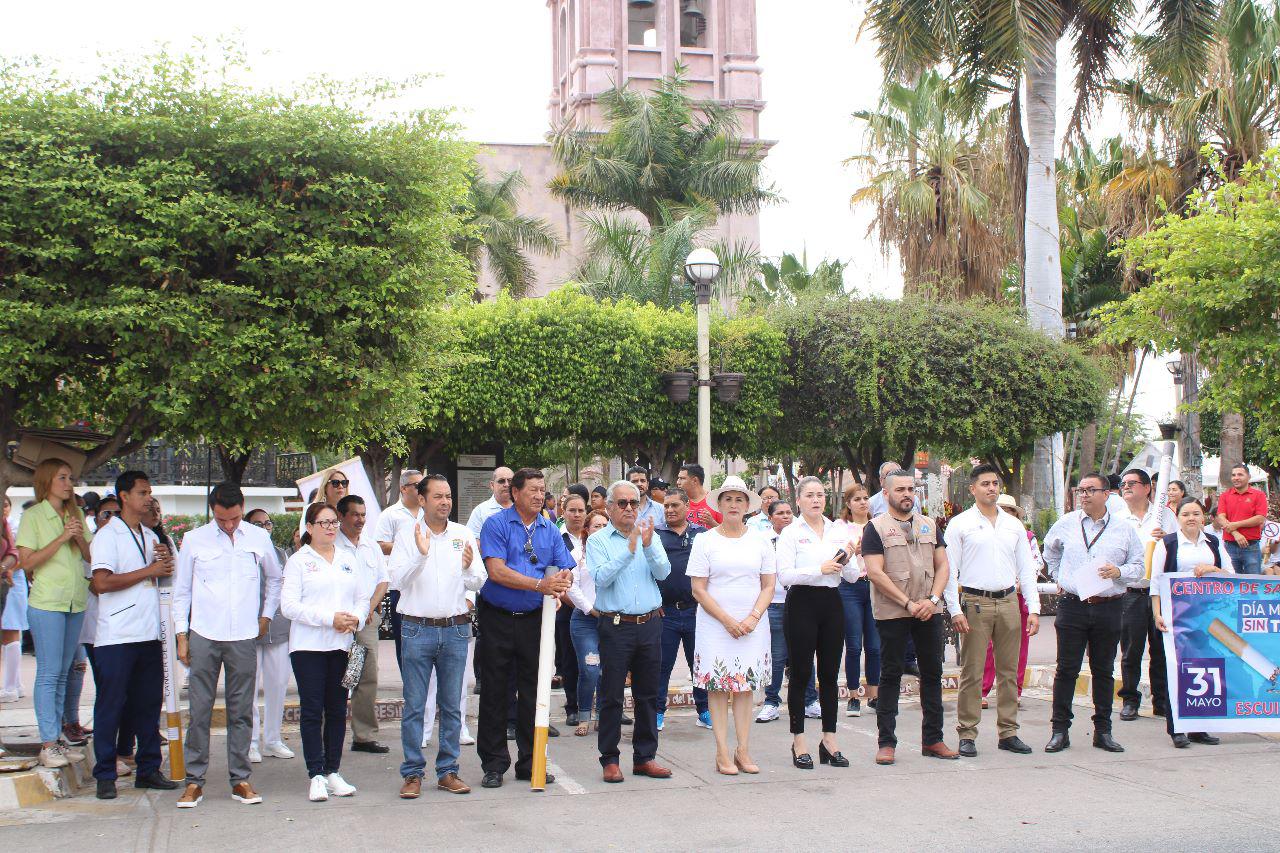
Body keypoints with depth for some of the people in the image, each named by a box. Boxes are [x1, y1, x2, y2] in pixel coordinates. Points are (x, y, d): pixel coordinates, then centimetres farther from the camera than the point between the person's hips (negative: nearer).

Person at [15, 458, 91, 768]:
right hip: (46, 603, -6)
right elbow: (26, 562, -11)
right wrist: (61, 538, -17)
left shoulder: (76, 515, 12)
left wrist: (80, 538, -8)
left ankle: (56, 739, 15)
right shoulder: (33, 516, -5)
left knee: (63, 673, 10)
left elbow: (92, 557, 12)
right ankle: (47, 745, -2)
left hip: (76, 603, 6)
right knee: (49, 673, -5)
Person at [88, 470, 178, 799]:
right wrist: (149, 571, -13)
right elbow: (102, 582, -17)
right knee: (110, 705, -1)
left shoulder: (150, 536, 17)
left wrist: (166, 562, 4)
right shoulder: (108, 535, -5)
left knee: (149, 704, 9)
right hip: (116, 636, -7)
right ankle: (105, 775, 5)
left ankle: (148, 769, 16)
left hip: (149, 633, 7)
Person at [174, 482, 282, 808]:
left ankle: (240, 780, 12)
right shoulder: (194, 540, 2)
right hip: (204, 636, -1)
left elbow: (274, 578, 22)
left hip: (244, 637, 1)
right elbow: (181, 591, 7)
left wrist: (266, 615, 14)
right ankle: (194, 781, 6)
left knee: (241, 712, 5)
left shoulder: (259, 538, 5)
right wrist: (181, 636, 3)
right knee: (199, 711, -1)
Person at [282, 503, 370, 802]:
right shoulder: (298, 561, 1)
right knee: (312, 711, -3)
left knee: (338, 710, 7)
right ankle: (316, 776, 0)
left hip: (342, 644, 4)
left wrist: (356, 619, -6)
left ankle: (333, 772, 14)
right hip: (309, 645, -4)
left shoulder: (348, 560, 16)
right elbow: (289, 605, -8)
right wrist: (329, 619, -16)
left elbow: (364, 597, 16)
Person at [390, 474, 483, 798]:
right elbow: (398, 579, -9)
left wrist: (468, 568, -16)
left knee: (452, 706, 7)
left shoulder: (464, 535, 7)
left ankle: (448, 771, 15)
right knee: (414, 706, 0)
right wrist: (420, 554, -23)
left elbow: (478, 583, 5)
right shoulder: (407, 534, 1)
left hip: (456, 628, 2)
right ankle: (412, 773, 7)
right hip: (418, 628, -2)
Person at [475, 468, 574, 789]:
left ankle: (529, 762, 18)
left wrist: (562, 581, -19)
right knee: (494, 691, 2)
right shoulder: (496, 524, -6)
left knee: (533, 690, 8)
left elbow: (566, 569, 6)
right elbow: (496, 571, -17)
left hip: (533, 619, 4)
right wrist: (540, 585, -24)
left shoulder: (550, 530, 9)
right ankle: (494, 764, 12)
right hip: (498, 618, -4)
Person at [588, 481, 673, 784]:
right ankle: (610, 759, 8)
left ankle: (644, 757, 18)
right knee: (612, 696, 0)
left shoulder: (650, 536, 10)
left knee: (648, 695, 9)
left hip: (650, 625, 4)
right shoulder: (598, 540, 0)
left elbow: (663, 572, -3)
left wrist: (649, 546, -19)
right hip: (615, 625, -4)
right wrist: (629, 549, -20)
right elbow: (600, 577, -15)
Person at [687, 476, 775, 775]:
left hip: (752, 626, 2)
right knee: (718, 687, -2)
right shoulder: (705, 541, 0)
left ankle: (743, 751, 10)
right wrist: (728, 620, -11)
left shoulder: (760, 542, 8)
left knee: (746, 686, 4)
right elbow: (699, 590, -3)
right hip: (715, 625, -2)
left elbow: (768, 587, 6)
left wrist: (752, 619, -9)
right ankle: (722, 753, 2)